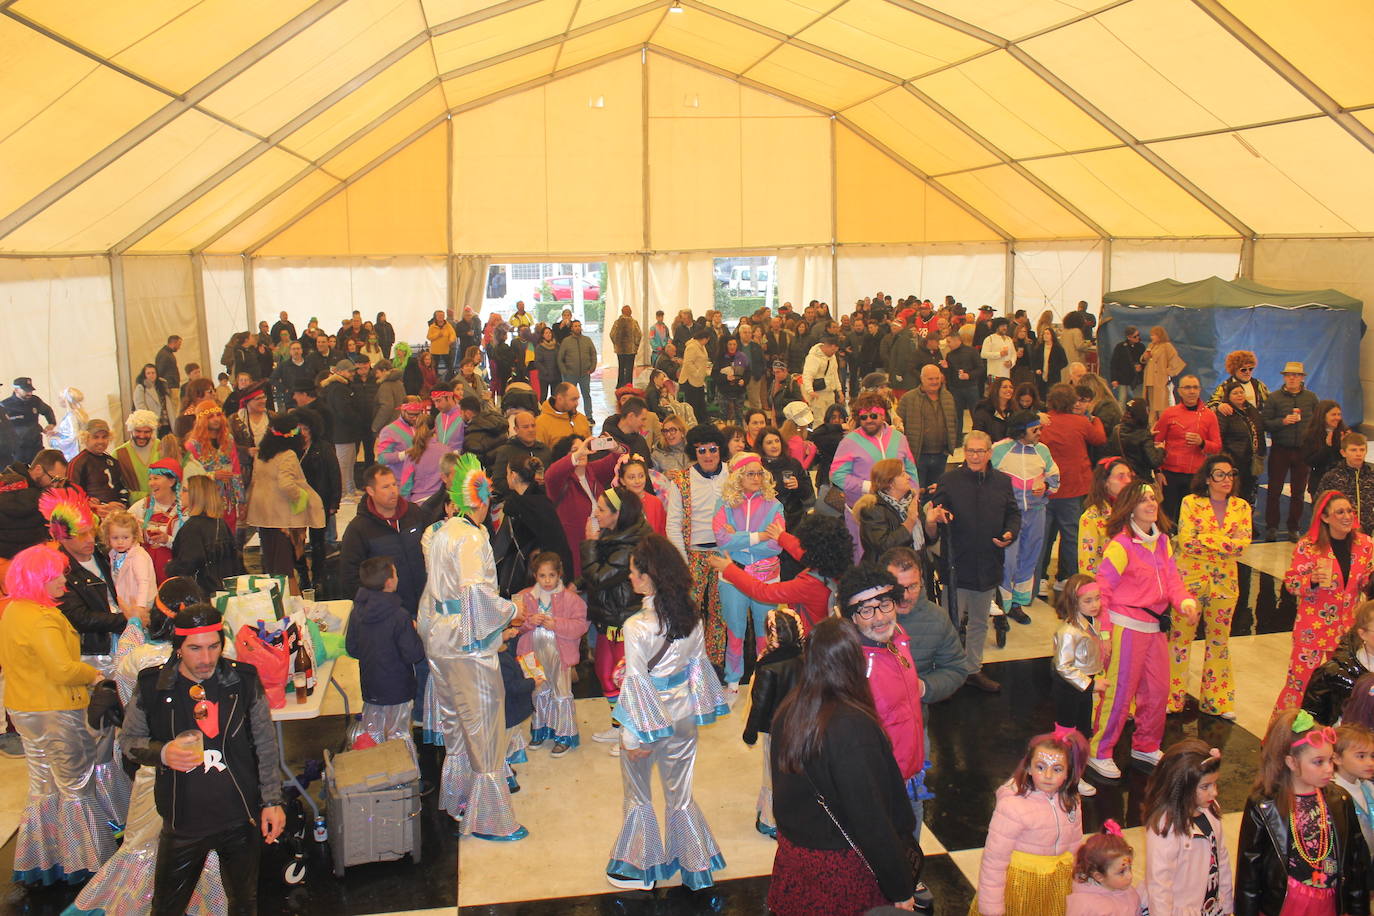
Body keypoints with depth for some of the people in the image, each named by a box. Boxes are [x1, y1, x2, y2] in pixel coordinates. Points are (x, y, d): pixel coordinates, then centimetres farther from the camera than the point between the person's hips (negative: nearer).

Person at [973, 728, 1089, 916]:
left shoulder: (1070, 801, -4)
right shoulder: (1012, 807, -26)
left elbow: (1074, 845, 12)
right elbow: (994, 860, -21)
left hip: (1056, 885, 6)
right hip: (1018, 884, -6)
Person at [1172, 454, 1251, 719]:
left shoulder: (1242, 507, 5)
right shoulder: (1191, 502, -5)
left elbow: (1243, 543, -9)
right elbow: (1186, 541, -16)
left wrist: (1205, 540, -18)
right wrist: (1227, 541, -15)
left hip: (1224, 581, 3)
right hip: (1191, 578, -3)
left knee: (1219, 639, 13)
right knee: (1180, 636, 3)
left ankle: (1217, 700, 26)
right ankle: (1172, 696, 15)